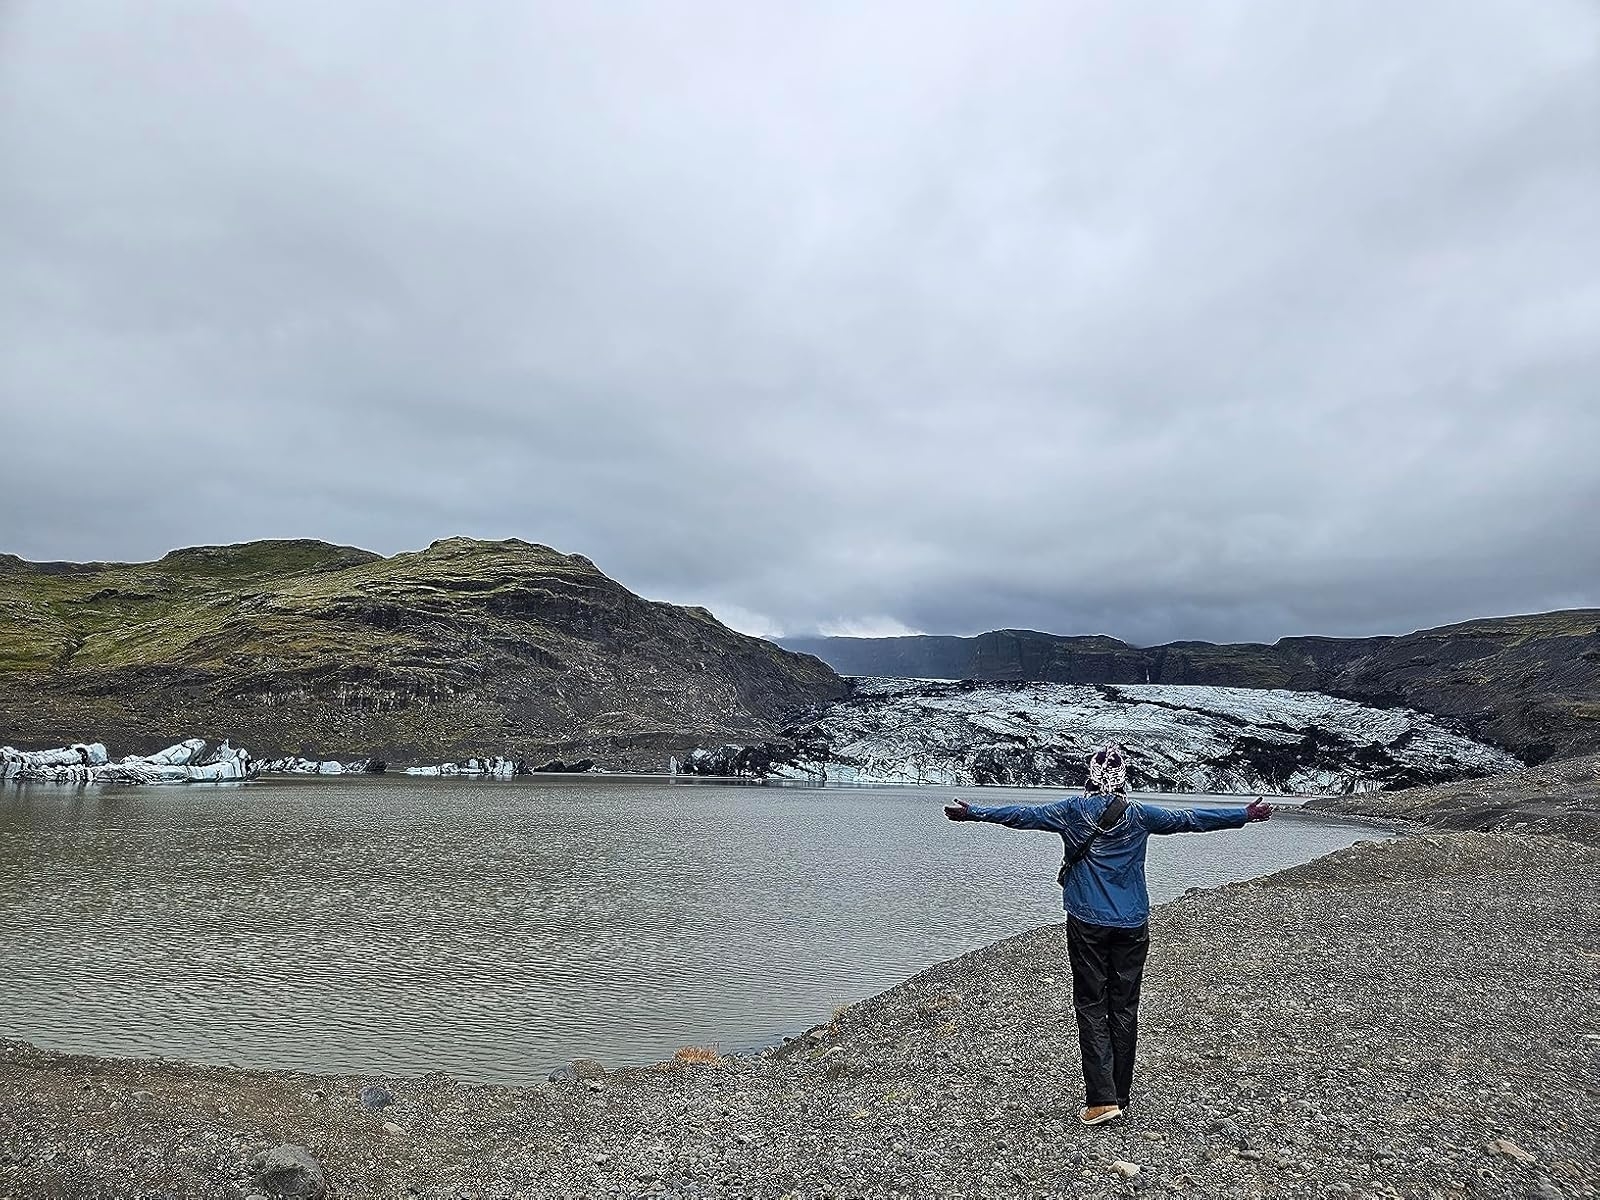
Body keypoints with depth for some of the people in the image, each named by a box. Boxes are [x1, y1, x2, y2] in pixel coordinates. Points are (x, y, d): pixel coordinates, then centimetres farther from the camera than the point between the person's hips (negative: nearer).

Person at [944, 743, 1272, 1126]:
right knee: (1124, 1008, 10)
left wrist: (971, 812, 3)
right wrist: (1246, 814, 15)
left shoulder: (1073, 811, -5)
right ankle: (1120, 1095, 18)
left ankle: (1102, 1098, -4)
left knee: (1091, 1007, 3)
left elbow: (1023, 814, -4)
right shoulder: (1139, 816, -1)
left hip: (1087, 924, -2)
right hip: (1132, 926, 2)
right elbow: (1190, 818, 5)